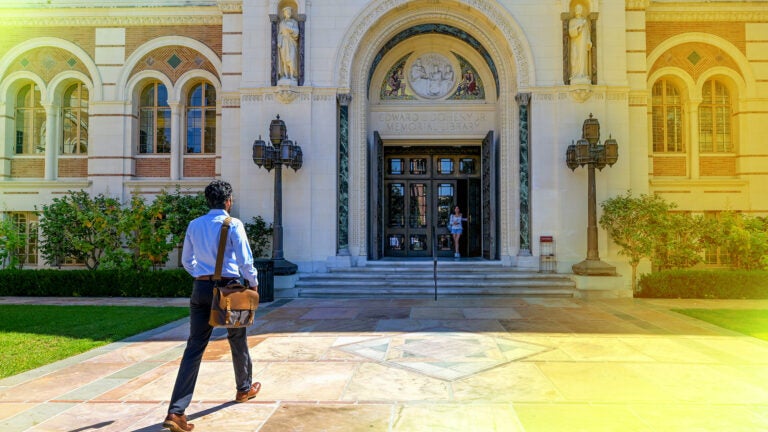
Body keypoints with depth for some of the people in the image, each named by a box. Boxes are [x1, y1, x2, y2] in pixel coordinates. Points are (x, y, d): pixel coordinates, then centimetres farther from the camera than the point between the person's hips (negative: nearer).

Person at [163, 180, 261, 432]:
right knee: (237, 341, 17)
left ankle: (176, 411, -5)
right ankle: (244, 389, 37)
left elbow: (187, 261, 15)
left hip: (200, 288, 4)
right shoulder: (233, 225, -9)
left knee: (194, 348, 2)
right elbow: (245, 260, -12)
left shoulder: (194, 225, 7)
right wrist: (253, 283, 3)